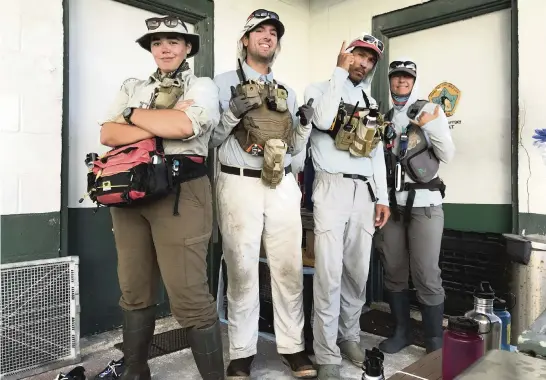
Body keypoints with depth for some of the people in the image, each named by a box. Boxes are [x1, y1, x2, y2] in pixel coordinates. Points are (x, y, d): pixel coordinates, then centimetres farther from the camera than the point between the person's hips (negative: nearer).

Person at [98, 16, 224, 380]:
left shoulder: (203, 87, 6)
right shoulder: (132, 88, 19)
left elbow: (183, 125, -15)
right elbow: (108, 134, 4)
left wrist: (133, 115, -1)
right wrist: (162, 125, -9)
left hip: (180, 193, -5)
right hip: (130, 191, 5)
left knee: (189, 295, -8)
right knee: (134, 291, 13)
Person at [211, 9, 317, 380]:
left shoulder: (287, 92, 19)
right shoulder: (225, 82, 5)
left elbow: (294, 149, 17)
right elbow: (210, 139, 0)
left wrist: (304, 125, -1)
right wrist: (233, 113, -15)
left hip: (283, 187, 4)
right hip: (240, 185, -4)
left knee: (289, 268, 6)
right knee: (242, 270, 2)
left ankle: (292, 346, 21)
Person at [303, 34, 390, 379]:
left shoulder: (371, 102, 20)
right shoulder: (319, 89, 6)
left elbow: (377, 153, 18)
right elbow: (323, 120, -18)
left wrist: (383, 198, 10)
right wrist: (340, 72, -7)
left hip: (364, 191, 5)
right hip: (332, 187, -5)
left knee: (358, 271, 9)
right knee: (330, 272, -9)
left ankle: (350, 337, 26)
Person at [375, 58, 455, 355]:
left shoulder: (430, 110, 5)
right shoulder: (383, 117, 14)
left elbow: (447, 156, -1)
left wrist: (432, 127, -14)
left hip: (424, 203, -3)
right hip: (392, 203, 4)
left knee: (426, 275, -5)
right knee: (394, 272, 9)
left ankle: (435, 340, 12)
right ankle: (402, 331, 24)